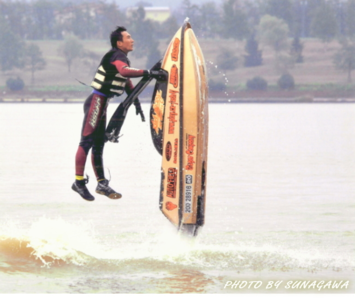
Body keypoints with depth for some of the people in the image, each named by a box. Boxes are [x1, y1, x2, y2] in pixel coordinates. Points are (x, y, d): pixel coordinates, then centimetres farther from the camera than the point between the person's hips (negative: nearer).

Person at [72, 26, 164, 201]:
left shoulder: (122, 58, 18)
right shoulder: (116, 56, -14)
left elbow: (127, 82, 29)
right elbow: (124, 71, -36)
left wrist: (136, 103, 29)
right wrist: (147, 73, -40)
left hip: (101, 103, 10)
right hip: (96, 101, -10)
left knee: (98, 144, 12)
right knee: (87, 141, -9)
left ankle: (102, 184, 16)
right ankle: (79, 182, -9)